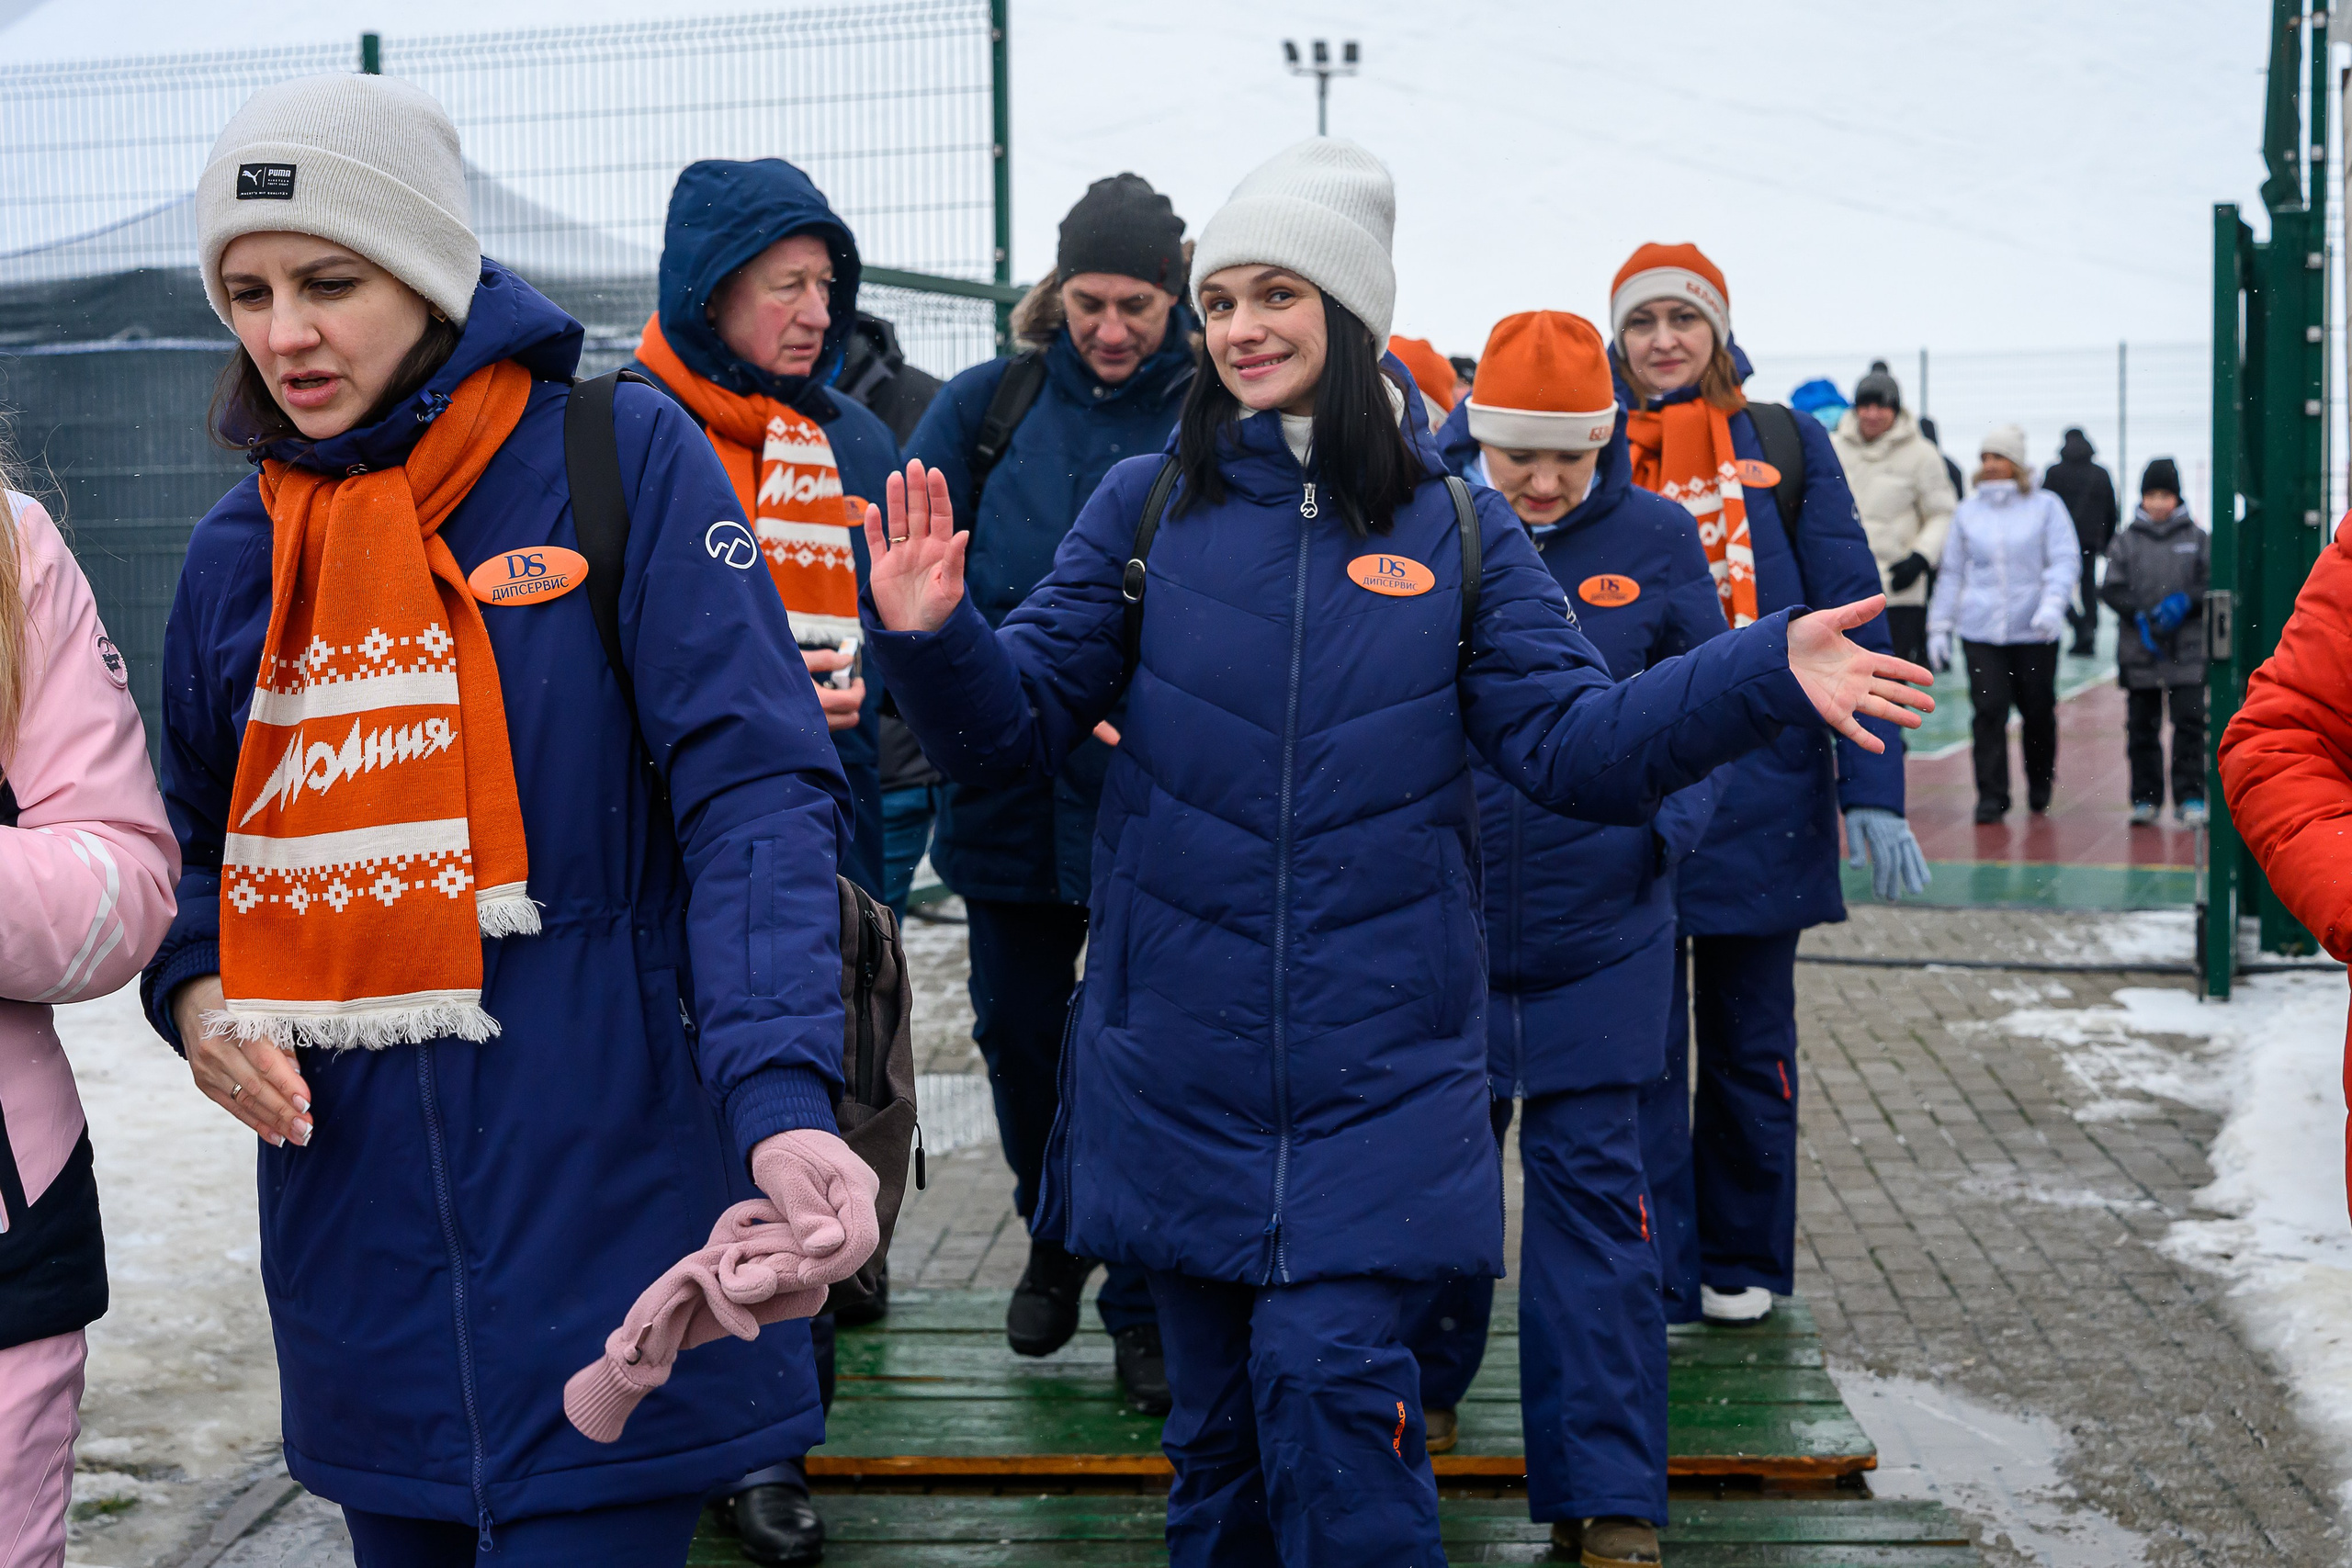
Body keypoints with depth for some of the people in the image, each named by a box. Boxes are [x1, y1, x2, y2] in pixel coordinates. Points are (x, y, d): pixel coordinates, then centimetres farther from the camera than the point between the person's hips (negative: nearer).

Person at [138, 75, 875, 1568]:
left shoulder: (618, 460, -6)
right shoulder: (238, 550, 9)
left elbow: (756, 791, -14)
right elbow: (199, 841, 22)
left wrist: (782, 1094, -28)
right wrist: (195, 994, -1)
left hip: (604, 1223, -5)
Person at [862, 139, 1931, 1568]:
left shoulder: (1458, 528, 1)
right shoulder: (1148, 508, 2)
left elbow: (1577, 741, -4)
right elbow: (1021, 717, -1)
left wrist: (1768, 678, -19)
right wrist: (935, 637, -23)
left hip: (1375, 1060, -1)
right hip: (1177, 1058, 2)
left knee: (1330, 1378, -11)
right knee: (1217, 1405, 11)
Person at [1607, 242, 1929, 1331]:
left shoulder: (1786, 444, 4)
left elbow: (1849, 618, 0)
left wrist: (1873, 789, -8)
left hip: (1763, 787, 0)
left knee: (1752, 1038, 10)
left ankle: (1742, 1262, 24)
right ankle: (1650, 1279, 6)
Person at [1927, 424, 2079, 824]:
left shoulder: (2045, 506, 3)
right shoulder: (1968, 510, 11)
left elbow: (2064, 560, -3)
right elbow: (1951, 572, 15)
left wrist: (2052, 603, -20)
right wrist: (1939, 626, 12)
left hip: (2035, 631, -1)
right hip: (1980, 630, 1)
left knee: (2038, 711, 7)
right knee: (1989, 710, -9)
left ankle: (2040, 785, 30)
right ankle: (1991, 797, -4)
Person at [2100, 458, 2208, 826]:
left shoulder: (2197, 539, 7)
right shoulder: (2125, 541, 6)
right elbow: (2112, 589, 1)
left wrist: (2185, 602, -13)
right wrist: (2139, 616, -13)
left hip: (2188, 649, -1)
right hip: (2140, 650, 1)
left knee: (2190, 721, -6)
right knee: (2142, 726, 4)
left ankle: (2191, 797, 0)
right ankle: (2145, 799, 13)